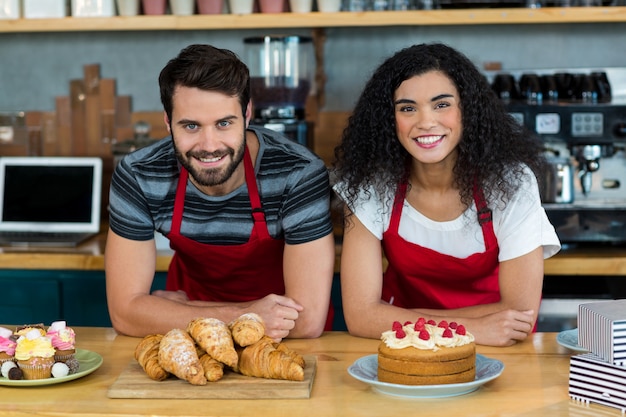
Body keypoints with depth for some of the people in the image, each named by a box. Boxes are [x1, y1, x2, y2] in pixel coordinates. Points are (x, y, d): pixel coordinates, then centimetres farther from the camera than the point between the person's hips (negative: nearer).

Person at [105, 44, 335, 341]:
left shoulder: (300, 174, -25)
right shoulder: (137, 177, -18)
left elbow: (307, 320, -26)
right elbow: (125, 311, -17)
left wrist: (179, 308, -19)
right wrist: (243, 316, -27)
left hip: (282, 349, 0)